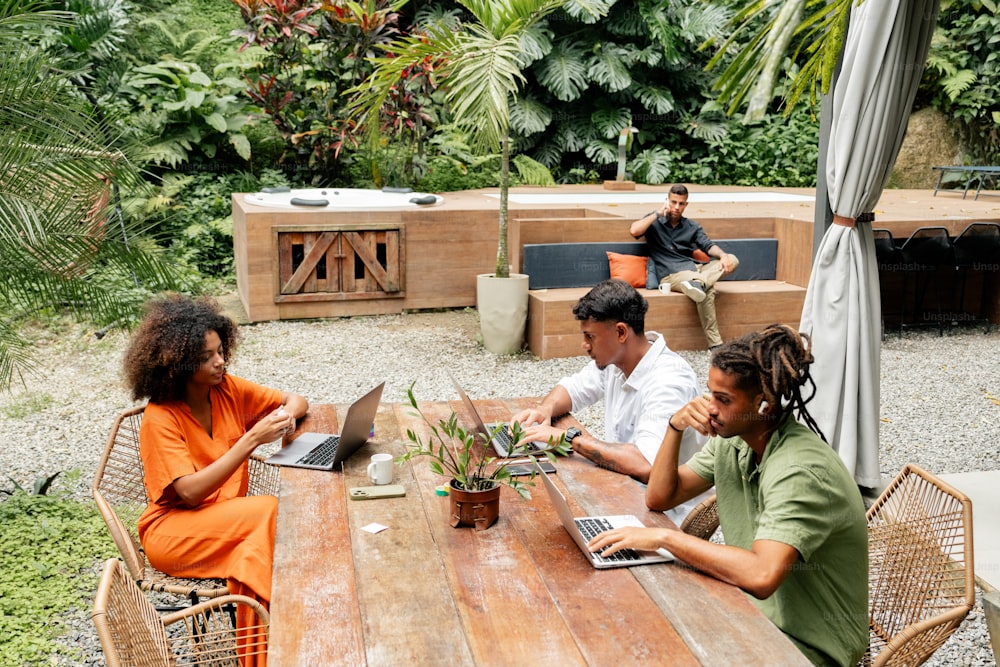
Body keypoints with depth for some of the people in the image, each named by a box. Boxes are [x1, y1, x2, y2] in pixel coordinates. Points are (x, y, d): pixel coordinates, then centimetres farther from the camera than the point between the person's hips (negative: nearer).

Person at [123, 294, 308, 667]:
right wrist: (251, 439, -29)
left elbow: (297, 401, 8)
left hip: (225, 518, 5)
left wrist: (288, 413, -17)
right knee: (270, 512, -28)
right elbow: (191, 492, -24)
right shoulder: (160, 418, -15)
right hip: (174, 530, -5)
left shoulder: (227, 389, 1)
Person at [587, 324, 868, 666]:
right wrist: (676, 426, -12)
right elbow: (658, 498, 3)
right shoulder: (733, 438, -3)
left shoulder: (800, 471, -28)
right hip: (754, 610, 7)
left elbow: (761, 576, -40)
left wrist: (664, 537, -34)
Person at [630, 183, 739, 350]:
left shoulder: (692, 227, 20)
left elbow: (708, 246, 6)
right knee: (707, 290, -34)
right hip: (670, 274, -5)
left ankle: (697, 282, -45)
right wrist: (658, 213, -4)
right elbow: (634, 231, -12)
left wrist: (723, 255, -17)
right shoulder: (654, 221, 10)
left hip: (693, 268, 6)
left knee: (732, 260, -22)